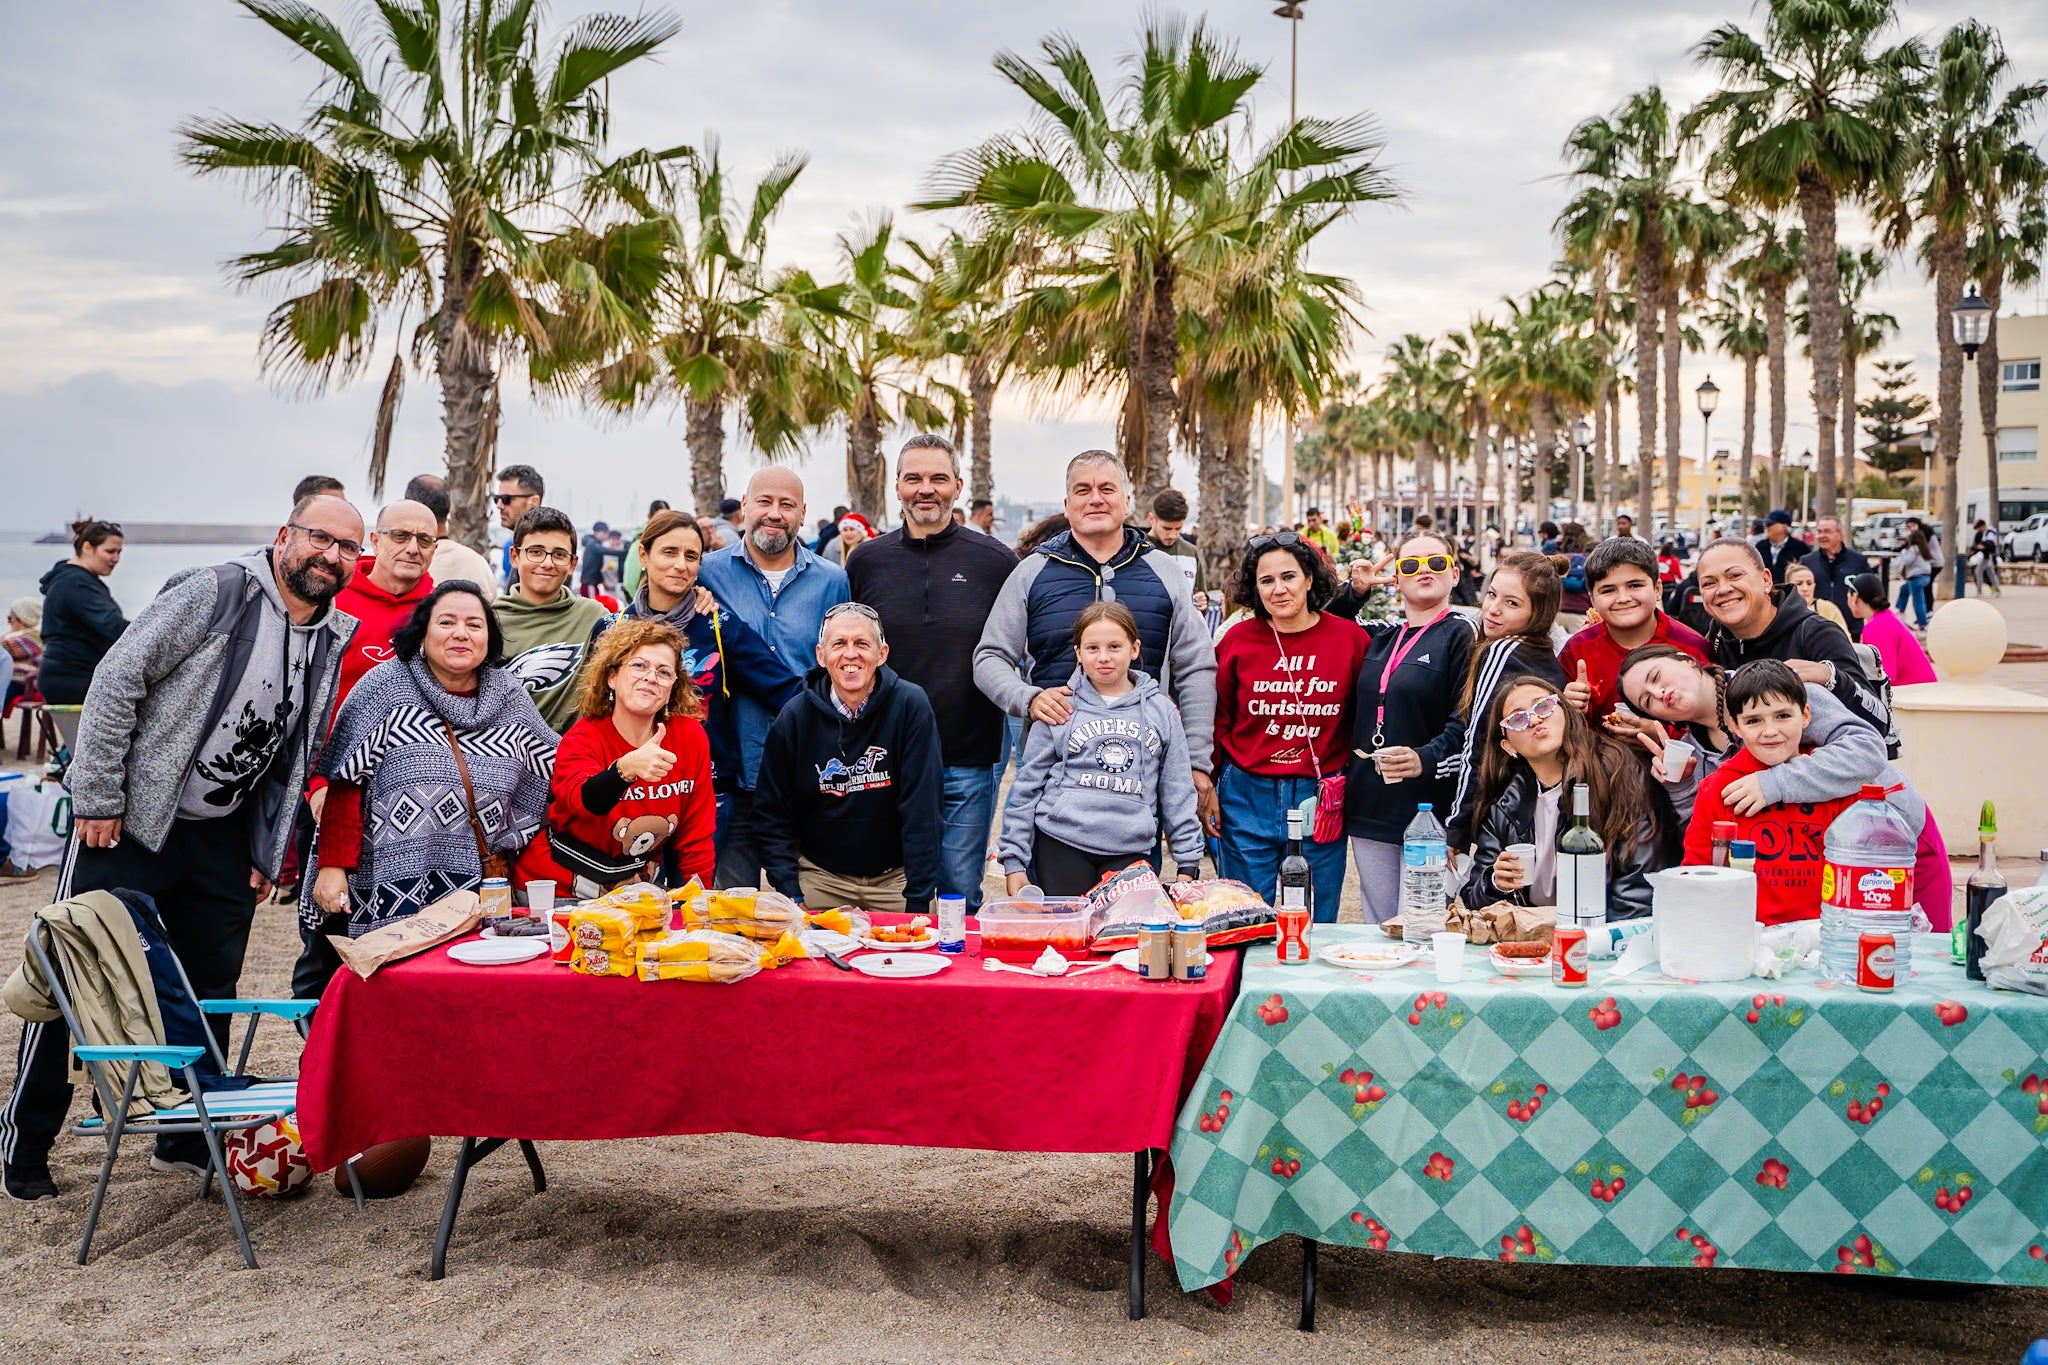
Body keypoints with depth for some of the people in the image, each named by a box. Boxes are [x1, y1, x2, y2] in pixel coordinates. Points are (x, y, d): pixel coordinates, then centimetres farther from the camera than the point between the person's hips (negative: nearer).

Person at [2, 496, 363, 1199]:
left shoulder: (334, 640, 6)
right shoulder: (217, 593, -14)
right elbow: (119, 678, -16)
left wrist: (267, 851, 8)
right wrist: (96, 797, -17)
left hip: (222, 839, 6)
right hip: (126, 825, -6)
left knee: (210, 996, 9)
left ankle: (186, 1139, 25)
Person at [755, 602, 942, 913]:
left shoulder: (911, 706, -11)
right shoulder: (795, 717, -5)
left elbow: (921, 811, -13)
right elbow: (773, 814, 1)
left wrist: (919, 900, -17)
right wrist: (790, 895, -9)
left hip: (895, 877, -1)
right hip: (820, 878, 1)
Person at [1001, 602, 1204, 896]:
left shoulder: (1162, 712, 9)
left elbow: (1178, 794, 12)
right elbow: (1027, 788, 5)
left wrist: (1188, 863, 7)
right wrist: (1014, 861, 1)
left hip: (1131, 852, 1)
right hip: (1061, 848, -1)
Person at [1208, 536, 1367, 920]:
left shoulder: (1349, 637, -3)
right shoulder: (1238, 639, -1)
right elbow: (1217, 720, 5)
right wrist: (1208, 788, 4)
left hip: (1321, 798, 0)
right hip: (1246, 798, 0)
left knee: (1315, 925, 11)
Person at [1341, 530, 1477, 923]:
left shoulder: (1461, 636, -4)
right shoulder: (1378, 637, 15)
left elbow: (1467, 723, -14)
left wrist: (1426, 759, -30)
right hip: (1370, 813, 7)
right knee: (1378, 931, 14)